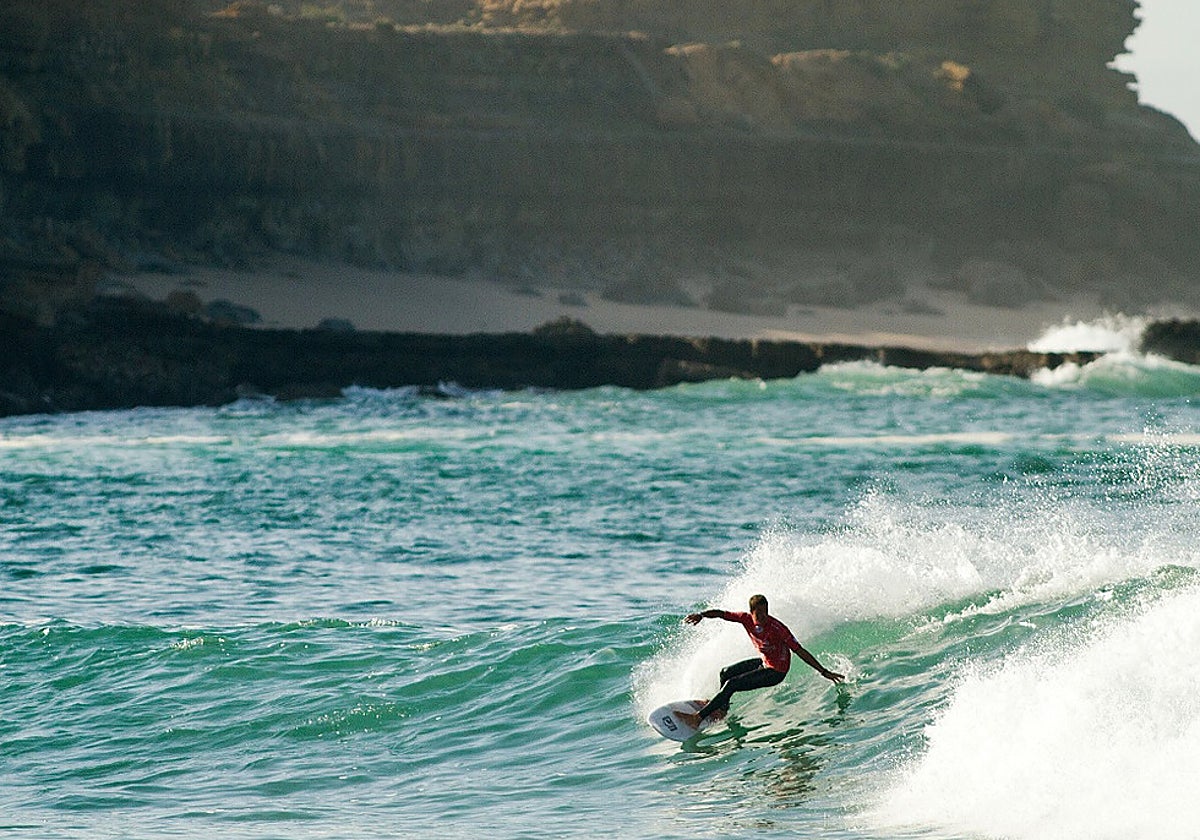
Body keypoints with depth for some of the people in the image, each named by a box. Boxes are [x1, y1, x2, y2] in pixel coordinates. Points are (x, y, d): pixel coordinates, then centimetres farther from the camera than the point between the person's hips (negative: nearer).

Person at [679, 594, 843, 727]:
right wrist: (701, 615, -30)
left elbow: (800, 651, -25)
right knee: (726, 673, 20)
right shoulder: (747, 619, -14)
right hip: (764, 662, 7)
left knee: (731, 685, -14)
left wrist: (824, 672, -23)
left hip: (775, 672, -7)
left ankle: (698, 718, -7)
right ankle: (722, 709, 46)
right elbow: (721, 614, -9)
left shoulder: (777, 629, -30)